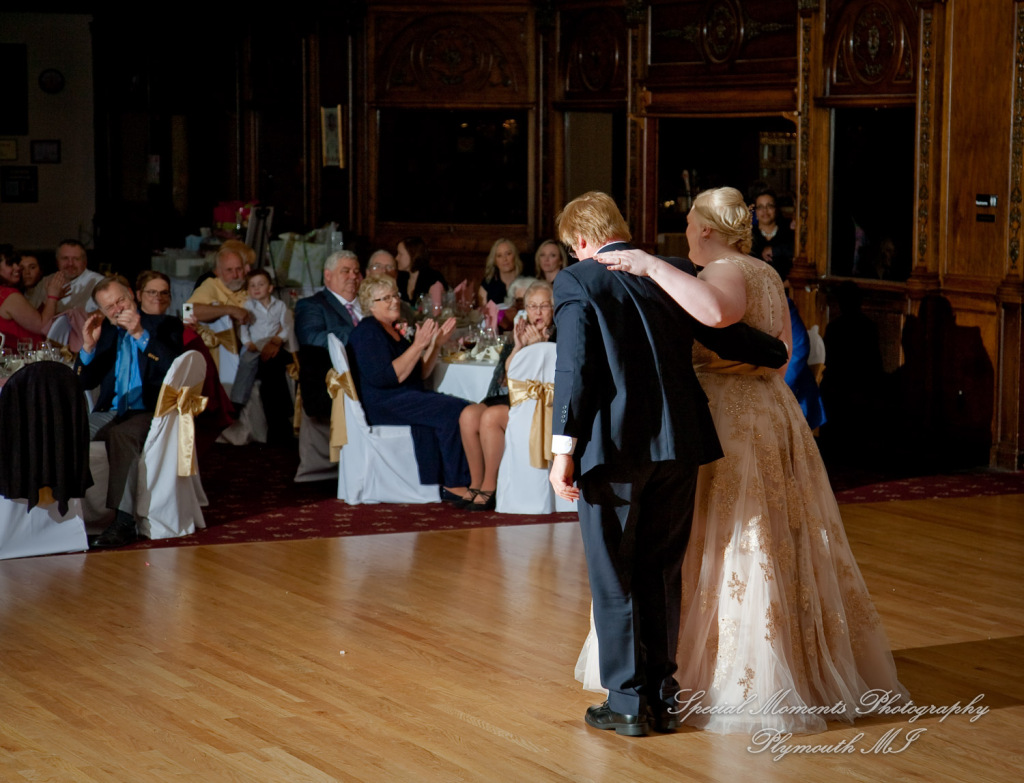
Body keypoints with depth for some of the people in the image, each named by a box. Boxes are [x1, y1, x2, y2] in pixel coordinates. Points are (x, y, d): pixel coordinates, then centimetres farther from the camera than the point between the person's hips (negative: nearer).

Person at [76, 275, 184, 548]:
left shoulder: (164, 326, 6)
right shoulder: (104, 331, 18)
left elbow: (173, 368, -10)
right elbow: (85, 382, 16)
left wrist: (140, 334, -15)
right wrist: (89, 346, -1)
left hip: (151, 412, -4)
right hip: (111, 411, 4)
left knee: (121, 434, -38)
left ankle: (124, 520, -41)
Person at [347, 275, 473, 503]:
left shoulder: (395, 331, 21)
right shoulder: (367, 332, -7)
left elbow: (420, 374, 21)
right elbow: (386, 377, -19)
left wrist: (436, 344, 8)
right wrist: (417, 346, -18)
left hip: (407, 399, 8)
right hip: (381, 405, -8)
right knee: (455, 411, -24)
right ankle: (453, 484, -18)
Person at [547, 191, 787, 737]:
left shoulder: (576, 282, -6)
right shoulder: (674, 273, 7)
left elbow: (574, 367, -13)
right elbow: (725, 335, 7)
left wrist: (564, 450, -12)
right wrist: (781, 353, 26)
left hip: (613, 447, -5)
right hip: (679, 445, 5)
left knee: (614, 579, 7)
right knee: (661, 573, 15)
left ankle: (628, 703, 11)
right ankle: (664, 697, 21)